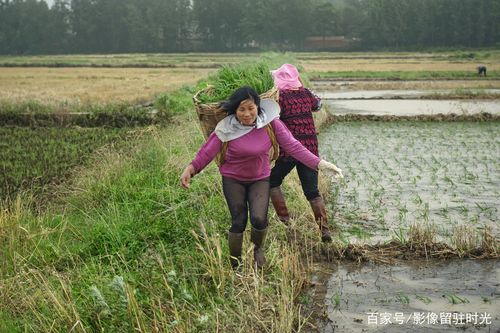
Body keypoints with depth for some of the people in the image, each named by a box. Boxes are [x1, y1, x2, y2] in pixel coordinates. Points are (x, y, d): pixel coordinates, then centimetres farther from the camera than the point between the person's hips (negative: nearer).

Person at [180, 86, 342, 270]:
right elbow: (207, 151, -16)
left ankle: (258, 249, 21)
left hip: (260, 179, 1)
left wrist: (320, 163, -20)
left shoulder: (270, 123, -15)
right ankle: (235, 264, 20)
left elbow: (293, 146, -15)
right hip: (233, 180, -1)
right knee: (238, 223, -4)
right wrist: (191, 168, -31)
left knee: (259, 219, -15)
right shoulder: (226, 128, -18)